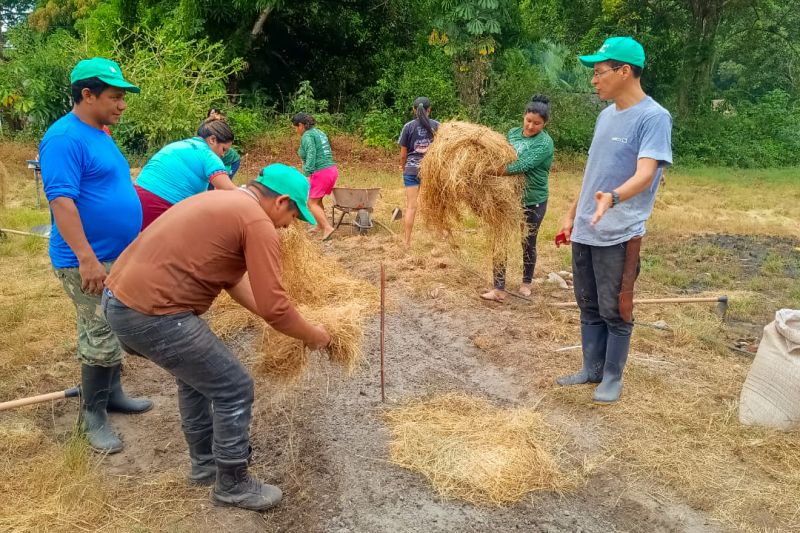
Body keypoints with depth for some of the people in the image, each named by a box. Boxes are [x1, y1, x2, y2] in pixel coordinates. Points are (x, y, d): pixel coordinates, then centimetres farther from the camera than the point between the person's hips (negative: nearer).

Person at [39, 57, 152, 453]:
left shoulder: (100, 135, 13)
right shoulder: (65, 137, -17)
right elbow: (61, 200, -24)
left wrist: (131, 245, 23)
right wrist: (87, 259, -28)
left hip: (117, 256, 9)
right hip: (88, 262, -9)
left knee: (113, 333, 18)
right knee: (102, 339, -2)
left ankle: (112, 394, 33)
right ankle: (93, 415, 13)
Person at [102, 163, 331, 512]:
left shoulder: (221, 202, 19)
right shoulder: (258, 223, -10)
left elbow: (232, 277, 24)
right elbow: (273, 308, -14)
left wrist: (283, 321, 23)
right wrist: (313, 335, 5)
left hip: (119, 298, 10)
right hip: (152, 315, -10)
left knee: (196, 372, 29)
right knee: (235, 390, 4)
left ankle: (205, 462, 43)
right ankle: (232, 485, 23)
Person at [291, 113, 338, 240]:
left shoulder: (307, 136, -9)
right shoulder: (320, 132, 17)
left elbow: (311, 155, -21)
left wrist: (307, 175, -24)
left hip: (320, 173, -9)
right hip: (332, 169, 9)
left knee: (312, 203, -1)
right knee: (317, 200, 22)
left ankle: (327, 227, -11)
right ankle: (320, 225, 28)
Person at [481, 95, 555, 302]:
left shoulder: (545, 143, -14)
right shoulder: (513, 133, 5)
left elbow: (522, 165, -27)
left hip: (532, 201, -5)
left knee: (528, 243, 11)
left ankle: (526, 283, 32)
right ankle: (499, 289, 4)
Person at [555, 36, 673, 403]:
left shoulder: (653, 117, -12)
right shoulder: (606, 115, 12)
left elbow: (645, 174, -24)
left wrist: (613, 198, -44)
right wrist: (571, 215, 19)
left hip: (620, 235, -7)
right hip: (585, 231, 7)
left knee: (615, 311, 4)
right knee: (589, 307, 15)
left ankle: (613, 378, 19)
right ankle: (592, 369, 29)